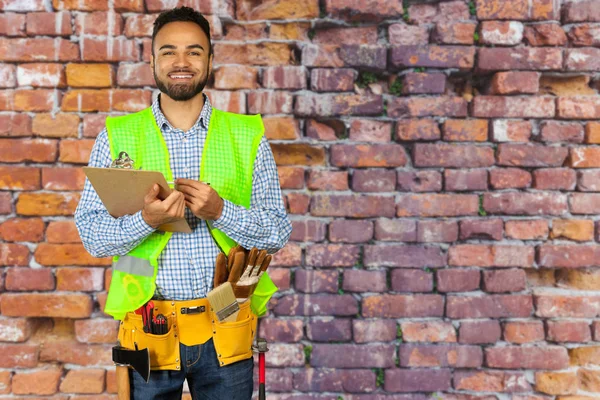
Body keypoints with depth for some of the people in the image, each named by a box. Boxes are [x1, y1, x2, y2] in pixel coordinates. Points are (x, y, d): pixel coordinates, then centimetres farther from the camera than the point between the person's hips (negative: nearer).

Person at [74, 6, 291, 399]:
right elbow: (91, 235, -1)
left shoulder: (247, 136, 4)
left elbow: (279, 232, 1)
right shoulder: (118, 137, 3)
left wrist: (221, 211, -17)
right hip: (149, 330, 0)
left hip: (226, 332, 1)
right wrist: (147, 220, -20)